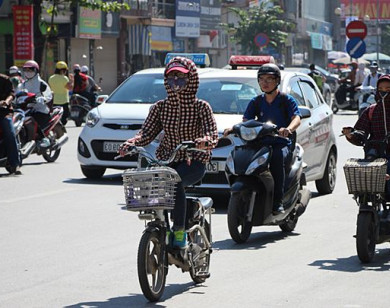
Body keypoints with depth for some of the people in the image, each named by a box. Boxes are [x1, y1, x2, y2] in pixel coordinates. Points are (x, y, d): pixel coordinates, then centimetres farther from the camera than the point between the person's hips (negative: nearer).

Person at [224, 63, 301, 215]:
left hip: (283, 144, -3)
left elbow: (296, 118, -10)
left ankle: (278, 202, -36)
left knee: (277, 156, -38)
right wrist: (234, 128, -15)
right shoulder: (256, 102, 18)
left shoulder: (287, 100, 5)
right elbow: (246, 120, 8)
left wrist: (288, 129, -34)